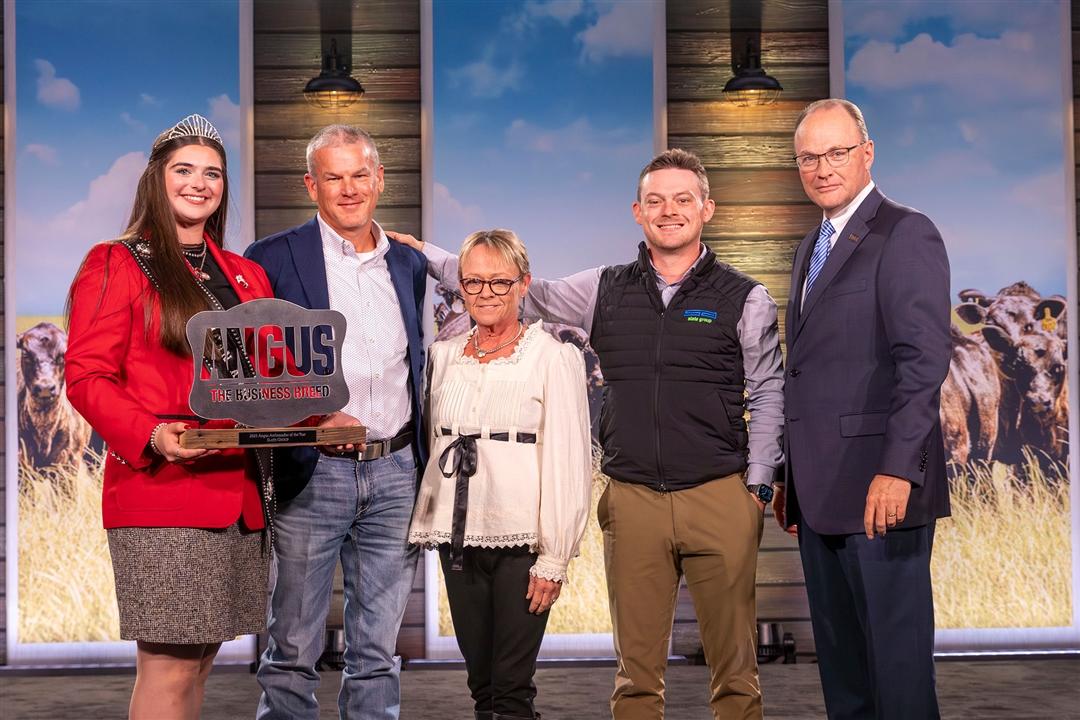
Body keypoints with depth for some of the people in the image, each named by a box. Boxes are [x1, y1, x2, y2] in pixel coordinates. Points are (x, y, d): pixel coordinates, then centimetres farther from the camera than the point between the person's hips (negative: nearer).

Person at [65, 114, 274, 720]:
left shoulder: (247, 276, 18)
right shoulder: (116, 266, 0)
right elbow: (87, 378, -6)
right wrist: (150, 435, -22)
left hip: (238, 491, 6)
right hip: (161, 492, -6)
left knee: (200, 657, 10)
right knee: (169, 666, -7)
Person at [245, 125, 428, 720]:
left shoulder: (408, 265, 13)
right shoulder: (275, 258, -2)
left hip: (395, 472, 4)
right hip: (313, 473, -4)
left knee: (377, 650, 11)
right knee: (293, 650, 2)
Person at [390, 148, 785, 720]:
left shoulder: (745, 299, 4)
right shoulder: (605, 291, 10)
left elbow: (767, 396, 6)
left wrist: (758, 485, -1)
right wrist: (424, 255, 11)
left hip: (721, 497, -2)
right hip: (633, 498, 2)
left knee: (735, 667, 3)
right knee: (636, 672, 6)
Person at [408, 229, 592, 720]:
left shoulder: (552, 357, -4)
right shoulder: (443, 355, 12)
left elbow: (567, 462, -7)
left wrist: (554, 558, -11)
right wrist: (428, 523, 13)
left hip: (520, 541, -5)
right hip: (457, 536, 5)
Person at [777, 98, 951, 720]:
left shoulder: (906, 236, -7)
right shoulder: (812, 249, 20)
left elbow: (925, 359, -16)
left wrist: (897, 470, -23)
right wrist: (792, 477, 15)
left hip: (880, 488, -8)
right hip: (821, 492, 8)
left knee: (896, 648, -2)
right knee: (839, 652, 13)